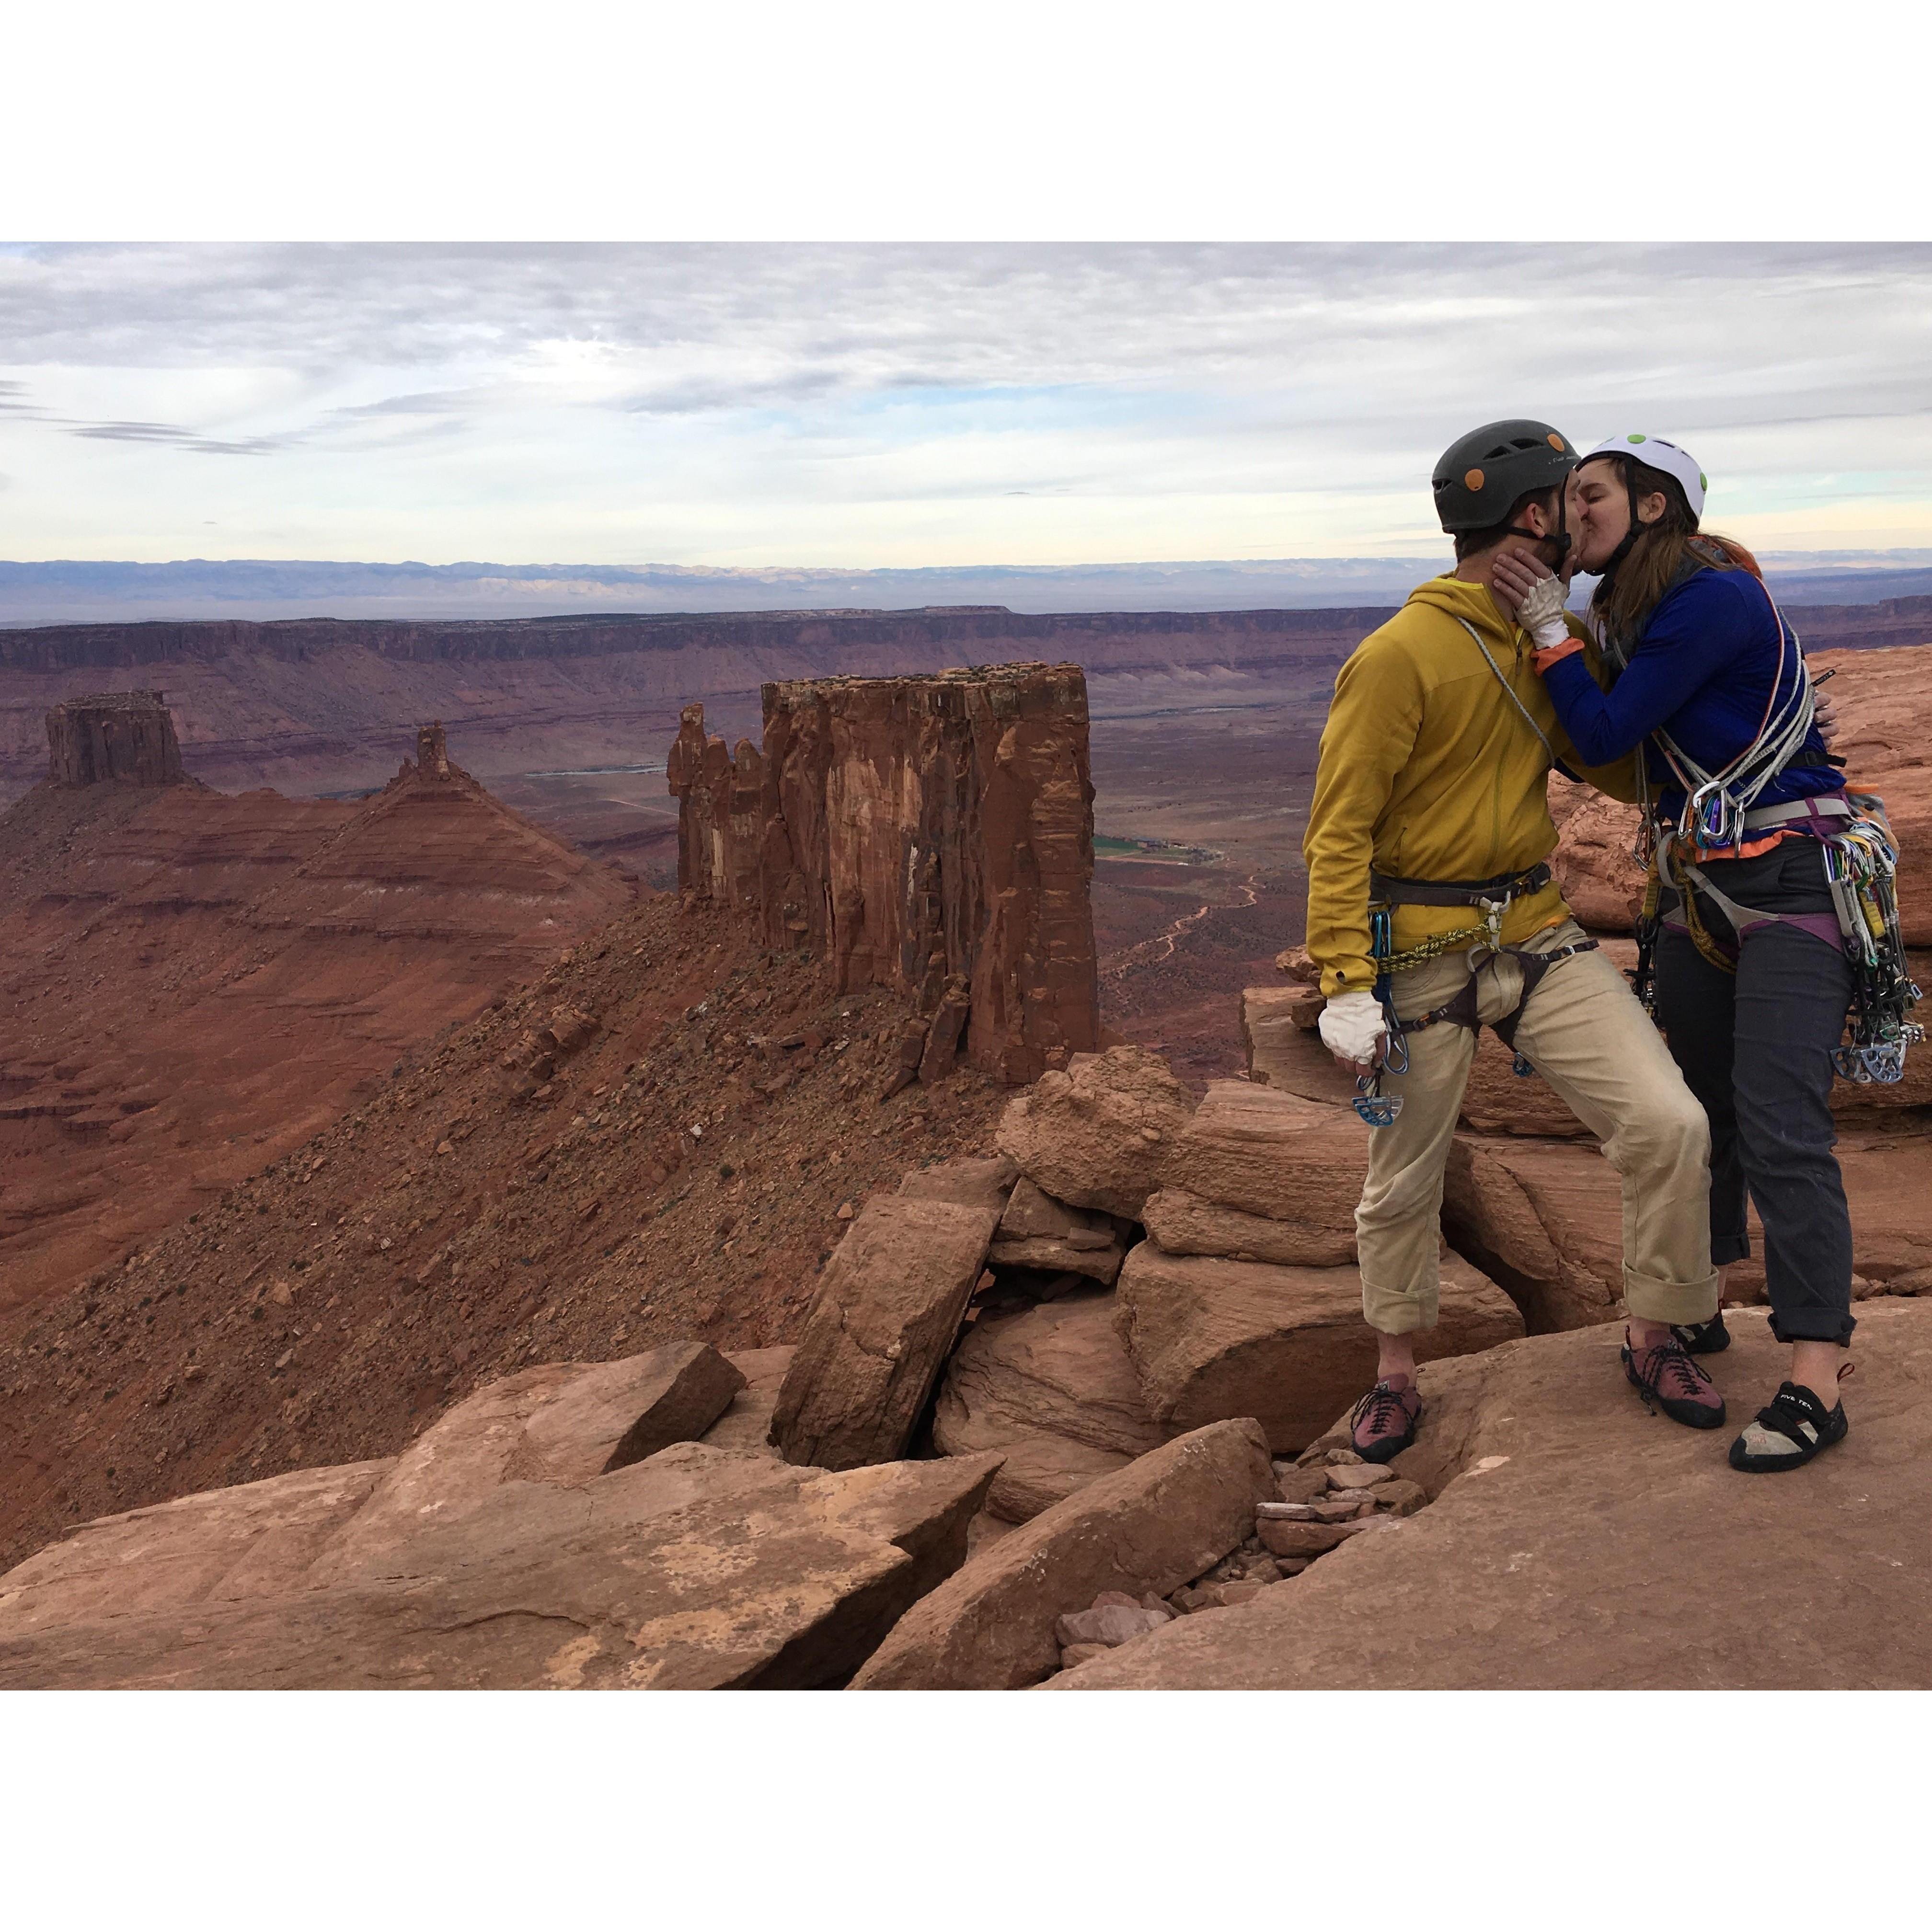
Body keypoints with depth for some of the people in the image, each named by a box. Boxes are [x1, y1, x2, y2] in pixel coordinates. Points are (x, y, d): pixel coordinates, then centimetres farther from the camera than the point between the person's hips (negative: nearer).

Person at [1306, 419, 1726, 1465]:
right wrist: (1346, 984, -21)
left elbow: (1613, 766, 22)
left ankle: (1655, 1341, 15)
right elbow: (1339, 831, -16)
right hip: (1419, 952, -6)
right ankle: (1396, 1375, 33)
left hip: (1538, 935, 6)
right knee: (1403, 1185, 10)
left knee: (1668, 1124, -7)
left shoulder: (1543, 642, 9)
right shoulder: (1399, 656, -15)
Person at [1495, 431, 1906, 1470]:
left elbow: (1606, 734, -17)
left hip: (1792, 882, -9)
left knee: (1780, 1128, -14)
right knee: (1691, 1104, 14)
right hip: (1701, 889, 9)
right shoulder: (1633, 609, 11)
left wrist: (1549, 626, -11)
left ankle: (1815, 1381, -10)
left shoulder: (1715, 598, -17)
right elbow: (1610, 748, 13)